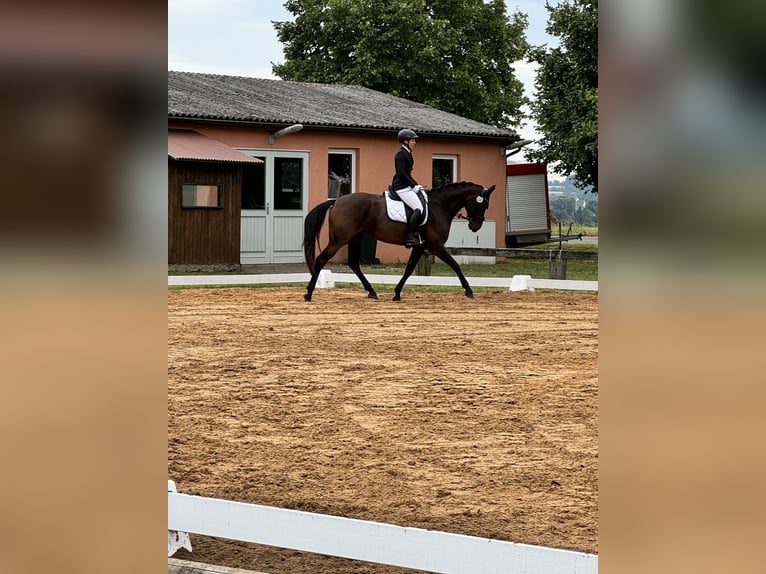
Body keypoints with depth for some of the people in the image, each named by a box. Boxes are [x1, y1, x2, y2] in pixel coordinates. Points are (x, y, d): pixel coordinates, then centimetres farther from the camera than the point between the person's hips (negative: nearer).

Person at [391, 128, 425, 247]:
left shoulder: (407, 153, 18)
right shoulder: (401, 154, -13)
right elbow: (401, 173, -20)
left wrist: (416, 185, 13)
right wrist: (413, 186, -16)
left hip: (406, 186, 11)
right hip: (402, 187, -11)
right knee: (418, 208, -20)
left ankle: (415, 234, 7)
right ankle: (410, 237, -21)